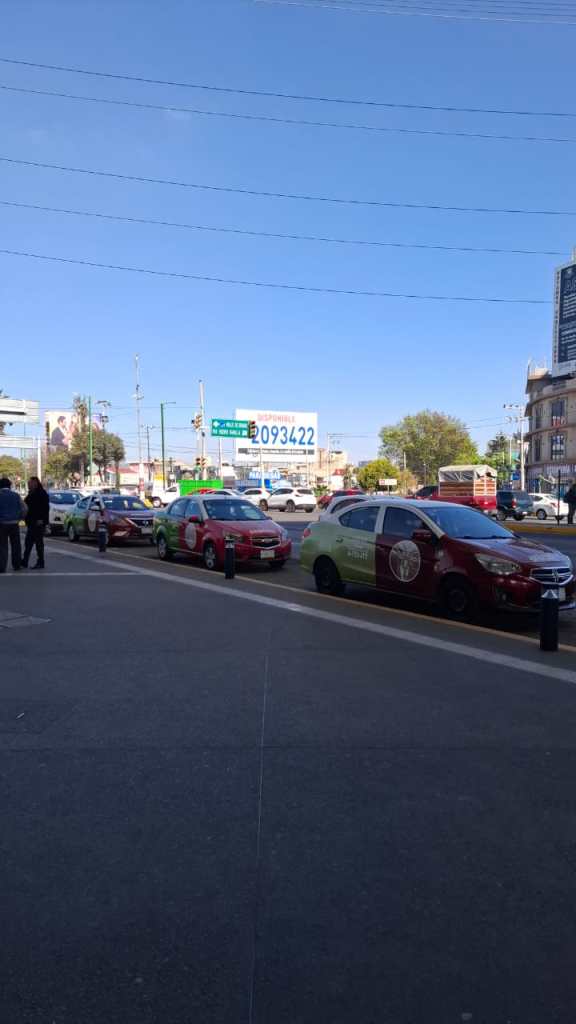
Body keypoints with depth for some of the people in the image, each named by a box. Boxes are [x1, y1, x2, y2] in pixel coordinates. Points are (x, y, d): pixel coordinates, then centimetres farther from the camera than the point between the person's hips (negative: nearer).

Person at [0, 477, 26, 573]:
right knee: (15, 545, 13)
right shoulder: (16, 495, 1)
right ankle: (16, 565, 18)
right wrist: (20, 518, 16)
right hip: (14, 523, 2)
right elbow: (24, 509, 1)